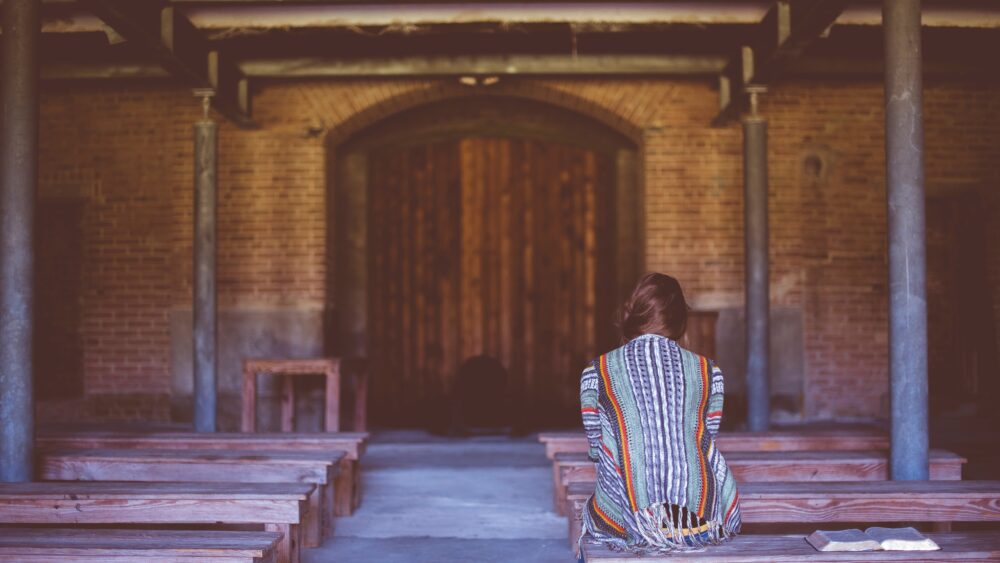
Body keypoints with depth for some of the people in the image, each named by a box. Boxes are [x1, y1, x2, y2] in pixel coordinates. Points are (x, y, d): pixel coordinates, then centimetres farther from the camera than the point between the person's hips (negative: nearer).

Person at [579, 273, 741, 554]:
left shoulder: (595, 373, 3)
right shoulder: (708, 371, 7)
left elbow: (598, 449, 11)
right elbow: (707, 444, 15)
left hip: (625, 523, -1)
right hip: (703, 519, 1)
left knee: (589, 512, 32)